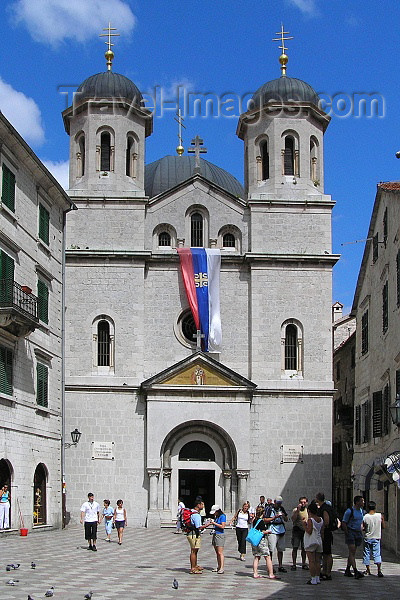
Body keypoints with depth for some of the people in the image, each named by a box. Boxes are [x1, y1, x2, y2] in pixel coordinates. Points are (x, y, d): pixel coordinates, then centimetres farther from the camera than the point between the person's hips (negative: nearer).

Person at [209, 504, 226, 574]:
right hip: (215, 534, 9)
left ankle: (221, 568, -11)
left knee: (220, 553, -10)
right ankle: (218, 567, 14)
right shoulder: (216, 516, 14)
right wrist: (211, 523, 8)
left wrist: (214, 523, -14)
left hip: (220, 535, -9)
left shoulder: (222, 516, -10)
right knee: (217, 552, 10)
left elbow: (222, 526, -17)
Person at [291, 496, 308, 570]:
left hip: (305, 530, 3)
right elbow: (293, 519, -16)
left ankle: (303, 564, 15)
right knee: (295, 548, -5)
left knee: (304, 548, 5)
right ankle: (294, 564, -1)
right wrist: (298, 510, -19)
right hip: (297, 530, -3)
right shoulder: (295, 510, 0)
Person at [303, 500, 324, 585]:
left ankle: (313, 579, -6)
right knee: (318, 561, 10)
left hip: (311, 542, -7)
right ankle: (317, 578, 13)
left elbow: (309, 531, -16)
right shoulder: (321, 520, 7)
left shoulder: (310, 520, -13)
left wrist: (305, 525, -4)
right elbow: (322, 531, 10)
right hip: (319, 542, 7)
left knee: (311, 561, -5)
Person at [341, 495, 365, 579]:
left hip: (358, 533, 7)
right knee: (352, 552, -12)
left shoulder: (362, 511, 10)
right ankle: (356, 572, -20)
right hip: (350, 532, -7)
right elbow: (343, 523, -10)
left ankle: (347, 570, 17)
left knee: (353, 552, 9)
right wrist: (347, 534, -12)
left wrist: (361, 531, 16)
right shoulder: (349, 511, -13)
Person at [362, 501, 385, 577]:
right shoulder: (380, 516, -8)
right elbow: (383, 527, 0)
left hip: (367, 538, -1)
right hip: (376, 538, 1)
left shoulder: (365, 517, -11)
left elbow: (362, 528, -10)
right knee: (377, 554, 3)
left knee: (367, 554, 12)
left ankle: (368, 570, 19)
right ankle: (379, 570, -11)